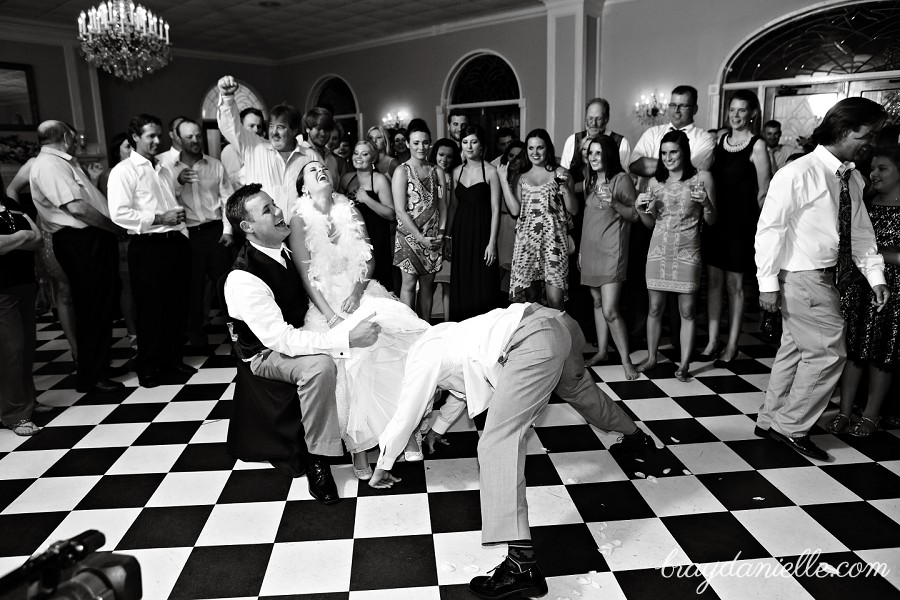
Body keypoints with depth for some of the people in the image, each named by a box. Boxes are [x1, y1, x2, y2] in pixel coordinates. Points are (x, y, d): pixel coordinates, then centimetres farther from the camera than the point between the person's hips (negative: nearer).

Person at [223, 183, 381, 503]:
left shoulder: (286, 246, -5)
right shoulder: (243, 279, -28)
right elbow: (282, 339, -34)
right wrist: (346, 338, -39)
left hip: (302, 330, 8)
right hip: (267, 352, -7)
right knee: (318, 365, -36)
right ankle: (317, 459, -18)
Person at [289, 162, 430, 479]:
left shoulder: (349, 210, 13)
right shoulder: (300, 220, 2)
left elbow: (369, 257, 10)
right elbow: (306, 275, -6)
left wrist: (358, 290, -9)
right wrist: (331, 316, -18)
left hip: (361, 292, 4)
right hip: (327, 301, -3)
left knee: (413, 335, -21)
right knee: (352, 354, -30)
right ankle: (357, 444, -18)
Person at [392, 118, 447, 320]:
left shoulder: (437, 171, 10)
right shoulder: (402, 171, -4)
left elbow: (443, 206, 9)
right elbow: (400, 210, -10)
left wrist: (441, 232, -5)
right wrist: (420, 237, -15)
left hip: (433, 238, 4)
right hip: (409, 235, -4)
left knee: (428, 285, 9)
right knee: (409, 283, -2)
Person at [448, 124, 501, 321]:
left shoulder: (490, 172, -5)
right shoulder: (457, 171, 9)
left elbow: (495, 209, -8)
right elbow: (453, 206, 13)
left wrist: (492, 242, -13)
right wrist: (448, 235, 7)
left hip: (481, 233, -5)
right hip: (460, 232, 5)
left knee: (482, 288, -2)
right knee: (460, 286, 8)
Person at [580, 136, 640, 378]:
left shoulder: (622, 179, -6)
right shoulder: (590, 180, 15)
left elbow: (635, 215, -6)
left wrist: (614, 203, -23)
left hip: (611, 251, -7)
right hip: (590, 249, 7)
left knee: (610, 311, -12)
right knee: (597, 303, 12)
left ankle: (626, 360, -1)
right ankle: (601, 351, 23)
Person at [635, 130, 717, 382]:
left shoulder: (702, 178, -1)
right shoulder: (656, 181, 7)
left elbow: (711, 221, 1)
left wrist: (706, 202, -18)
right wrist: (641, 209, -7)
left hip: (687, 252, -2)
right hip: (659, 249, 3)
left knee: (687, 311, 2)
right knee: (655, 308, 7)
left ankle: (685, 364, 11)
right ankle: (651, 357, 21)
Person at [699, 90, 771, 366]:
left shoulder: (757, 145, -7)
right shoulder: (720, 140, 8)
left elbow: (763, 191, -6)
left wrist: (748, 216, 0)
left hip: (740, 223, -5)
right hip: (715, 220, 5)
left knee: (734, 285, 4)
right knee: (713, 281, 8)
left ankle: (732, 345, 14)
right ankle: (712, 341, 17)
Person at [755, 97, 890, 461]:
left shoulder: (852, 178, 9)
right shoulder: (798, 174, -16)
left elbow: (861, 229, 14)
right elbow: (770, 228, -16)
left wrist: (875, 276, 6)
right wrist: (769, 282, -18)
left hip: (827, 278, 9)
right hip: (801, 279, -8)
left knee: (795, 349, 15)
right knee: (828, 352, -5)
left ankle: (771, 421, 29)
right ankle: (791, 427, 11)